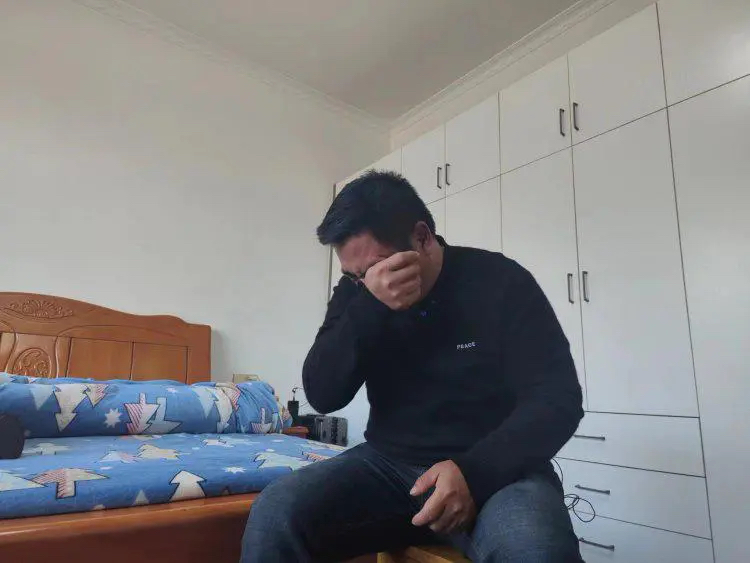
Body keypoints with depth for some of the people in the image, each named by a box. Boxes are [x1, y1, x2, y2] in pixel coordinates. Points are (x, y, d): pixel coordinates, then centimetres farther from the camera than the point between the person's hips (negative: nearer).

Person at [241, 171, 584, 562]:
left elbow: (557, 398, -10)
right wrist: (369, 306, -22)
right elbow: (322, 396, -7)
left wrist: (475, 472, -26)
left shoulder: (500, 282, -8)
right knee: (275, 515, -21)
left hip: (492, 466, -2)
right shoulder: (356, 290, 2)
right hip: (389, 463, 3)